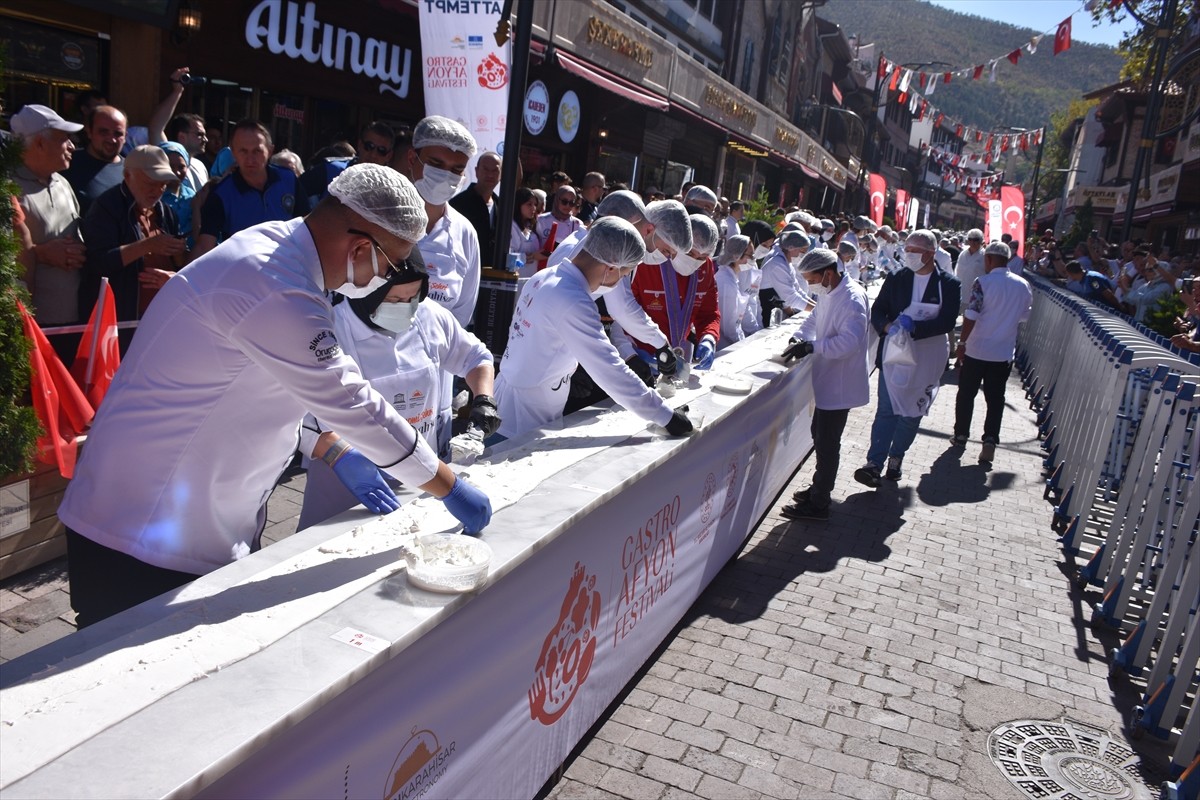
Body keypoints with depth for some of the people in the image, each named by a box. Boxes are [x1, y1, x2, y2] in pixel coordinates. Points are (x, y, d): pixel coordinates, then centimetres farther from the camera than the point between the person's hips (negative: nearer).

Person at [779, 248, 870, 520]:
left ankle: (818, 504, 9)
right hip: (827, 380, 10)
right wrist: (800, 339, 1)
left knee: (826, 443, -1)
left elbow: (849, 341, -31)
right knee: (821, 436, 19)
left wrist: (811, 346, -31)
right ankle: (819, 488, 35)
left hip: (839, 383, -10)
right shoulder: (829, 293, 8)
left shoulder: (852, 299, -22)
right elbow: (814, 320, 19)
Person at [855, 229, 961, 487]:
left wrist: (914, 327, -27)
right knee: (886, 410, -1)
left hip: (926, 359, 0)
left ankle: (896, 457, 28)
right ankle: (874, 463, -1)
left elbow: (947, 322, -13)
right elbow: (877, 311, 1)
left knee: (911, 412, 12)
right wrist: (889, 326, -21)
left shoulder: (949, 284, -5)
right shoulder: (896, 279, 0)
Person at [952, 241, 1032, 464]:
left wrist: (962, 342, -7)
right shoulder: (1023, 286, 1)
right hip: (1005, 353, 3)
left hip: (977, 351, -3)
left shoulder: (983, 282, -14)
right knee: (995, 399, 8)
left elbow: (970, 317, -17)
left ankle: (961, 435, 22)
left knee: (966, 395, 12)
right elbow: (1024, 316, 13)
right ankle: (990, 441, -1)